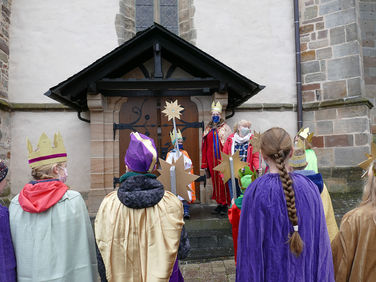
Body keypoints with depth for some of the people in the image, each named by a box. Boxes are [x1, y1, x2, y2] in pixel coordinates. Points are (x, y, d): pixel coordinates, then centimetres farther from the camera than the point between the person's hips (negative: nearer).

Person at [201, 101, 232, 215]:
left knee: (224, 181, -2)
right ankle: (219, 203, 20)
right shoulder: (208, 129, 12)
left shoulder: (225, 128, 1)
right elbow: (204, 148, 12)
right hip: (212, 160, 4)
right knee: (215, 182, 8)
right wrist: (204, 164, 8)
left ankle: (225, 205, 8)